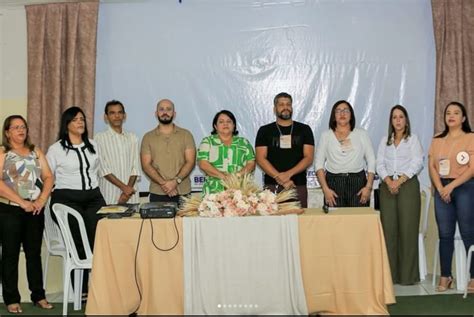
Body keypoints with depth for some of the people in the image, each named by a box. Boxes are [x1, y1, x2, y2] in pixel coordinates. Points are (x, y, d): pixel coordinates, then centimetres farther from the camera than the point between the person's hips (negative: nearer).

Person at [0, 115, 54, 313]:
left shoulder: (36, 152, 13)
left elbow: (48, 178, 8)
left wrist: (41, 201, -8)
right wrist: (22, 202, -17)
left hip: (35, 211, 4)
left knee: (34, 253, 9)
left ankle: (38, 296, 18)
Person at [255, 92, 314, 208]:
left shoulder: (304, 129, 10)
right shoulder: (265, 131, 8)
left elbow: (308, 158, 2)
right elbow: (261, 159, 0)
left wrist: (288, 174, -12)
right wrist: (280, 178, -12)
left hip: (298, 186, 1)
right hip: (272, 186, -1)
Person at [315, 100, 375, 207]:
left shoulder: (362, 134, 11)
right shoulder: (326, 135, 10)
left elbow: (371, 161, 9)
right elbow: (319, 164, 6)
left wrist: (368, 187, -2)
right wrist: (325, 189, -6)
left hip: (358, 182, 0)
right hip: (333, 183, 0)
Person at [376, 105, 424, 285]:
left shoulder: (413, 139, 6)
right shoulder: (384, 141, 16)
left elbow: (417, 163, -5)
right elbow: (380, 164, 7)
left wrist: (400, 180, -15)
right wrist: (388, 181, -11)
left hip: (408, 184, -3)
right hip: (387, 186, 3)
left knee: (408, 228, -5)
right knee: (388, 228, -1)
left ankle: (408, 274, 0)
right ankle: (390, 272, 5)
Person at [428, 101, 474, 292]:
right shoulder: (437, 141, 14)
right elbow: (432, 167, 6)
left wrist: (452, 186, -15)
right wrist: (440, 188, -9)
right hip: (442, 189, 4)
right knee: (445, 234, 4)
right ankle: (445, 277, 10)